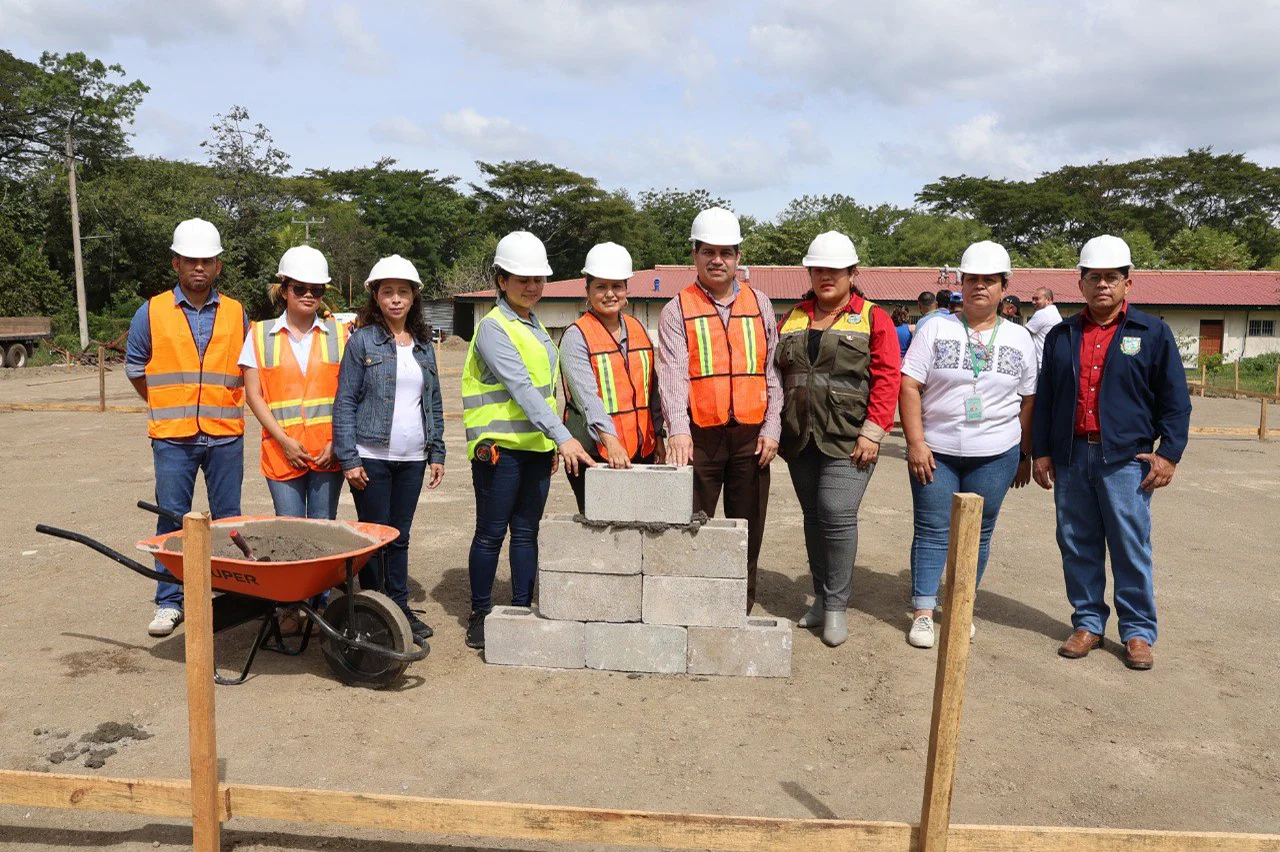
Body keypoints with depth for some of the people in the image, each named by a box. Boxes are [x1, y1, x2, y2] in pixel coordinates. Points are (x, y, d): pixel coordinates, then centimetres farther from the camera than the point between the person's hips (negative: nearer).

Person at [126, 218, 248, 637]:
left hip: (225, 436, 1)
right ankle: (169, 602, 12)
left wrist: (228, 406, 10)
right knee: (172, 520, 3)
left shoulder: (236, 314, 5)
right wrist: (166, 408, 12)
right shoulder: (152, 313, 2)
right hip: (172, 437, -1)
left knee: (228, 520, 8)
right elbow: (135, 367, 12)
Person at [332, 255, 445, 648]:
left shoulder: (423, 345, 11)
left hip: (412, 459, 4)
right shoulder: (362, 340, -3)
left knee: (400, 537, 12)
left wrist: (436, 453, 9)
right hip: (372, 457, -4)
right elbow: (344, 402, -5)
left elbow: (434, 404, 15)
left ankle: (399, 607, 22)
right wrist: (348, 459, -11)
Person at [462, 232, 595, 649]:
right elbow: (521, 387, -22)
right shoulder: (493, 327, -11)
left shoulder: (535, 326, 15)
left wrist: (552, 444, 17)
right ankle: (480, 614, 17)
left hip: (536, 445, 7)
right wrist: (563, 437, -29)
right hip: (500, 446, -7)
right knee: (491, 534, 3)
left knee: (526, 532, 10)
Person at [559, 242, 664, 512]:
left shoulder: (638, 330, 13)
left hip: (641, 450, 6)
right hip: (595, 454, -5)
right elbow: (586, 394, -21)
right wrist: (610, 440, -33)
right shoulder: (575, 337, -7)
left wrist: (658, 436, 15)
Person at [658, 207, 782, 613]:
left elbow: (771, 370, 11)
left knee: (747, 529, 9)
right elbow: (673, 373, -11)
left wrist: (771, 428, 1)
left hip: (751, 435, 3)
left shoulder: (759, 304, 12)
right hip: (699, 435, -2)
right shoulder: (677, 311, 3)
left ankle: (742, 608, 21)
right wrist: (678, 430, -24)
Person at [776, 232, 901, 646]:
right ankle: (821, 598, 24)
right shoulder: (792, 319, 13)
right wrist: (774, 426, 8)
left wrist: (872, 431, -13)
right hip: (800, 440, 5)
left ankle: (836, 607, 2)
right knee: (814, 517, 11)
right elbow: (774, 373, 16)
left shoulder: (874, 319, 1)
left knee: (838, 515, -12)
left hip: (848, 440, -5)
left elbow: (887, 379, -6)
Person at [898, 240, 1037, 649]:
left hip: (996, 454, 2)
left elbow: (1028, 401, 11)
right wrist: (916, 443, -11)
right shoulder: (936, 330, 1)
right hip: (936, 451, -1)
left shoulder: (1019, 338, 8)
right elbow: (909, 386, -4)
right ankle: (923, 612, 9)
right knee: (932, 532, 1)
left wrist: (1026, 455, 9)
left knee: (977, 534, 8)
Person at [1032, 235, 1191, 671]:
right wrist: (1041, 451, 8)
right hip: (1070, 458, 3)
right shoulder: (1061, 336, 12)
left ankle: (1138, 632, 13)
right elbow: (1044, 399, 13)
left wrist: (1169, 452, -5)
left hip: (1125, 459, -3)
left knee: (1131, 548, 1)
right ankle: (1088, 623, 20)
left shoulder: (1153, 333, 4)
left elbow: (1175, 400, 3)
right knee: (1077, 545, 8)